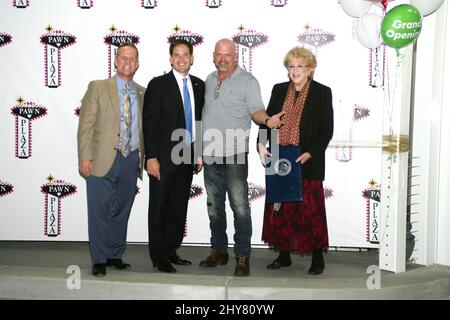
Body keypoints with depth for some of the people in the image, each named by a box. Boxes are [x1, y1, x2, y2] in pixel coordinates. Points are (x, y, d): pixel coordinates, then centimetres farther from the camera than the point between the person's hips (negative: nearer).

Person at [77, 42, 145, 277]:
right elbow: (86, 124, -3)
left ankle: (115, 255, 24)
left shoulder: (142, 93, 13)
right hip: (103, 159, -3)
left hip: (132, 160, 4)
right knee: (100, 211, -1)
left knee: (122, 211, 11)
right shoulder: (97, 88, 2)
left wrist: (144, 158, 8)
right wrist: (85, 157, -11)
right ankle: (99, 260, 10)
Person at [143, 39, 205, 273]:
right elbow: (149, 122, -9)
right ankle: (158, 256, 13)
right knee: (159, 208, 3)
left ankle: (171, 251, 23)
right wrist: (151, 157, -15)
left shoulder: (199, 86, 10)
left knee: (179, 207, 11)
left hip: (187, 156, 5)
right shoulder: (158, 85, -5)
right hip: (164, 157, -5)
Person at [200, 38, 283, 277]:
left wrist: (267, 120, -30)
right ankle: (218, 251, 25)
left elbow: (256, 111, -5)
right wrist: (199, 150, 13)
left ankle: (242, 256, 2)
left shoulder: (248, 81, -1)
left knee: (240, 206, -7)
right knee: (214, 206, 12)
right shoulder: (209, 81, 15)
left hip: (234, 155, -5)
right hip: (210, 155, 6)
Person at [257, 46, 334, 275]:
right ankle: (283, 255, 22)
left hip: (308, 163, -4)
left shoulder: (322, 93, -1)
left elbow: (326, 131, -4)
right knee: (280, 209, 9)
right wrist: (261, 144, -9)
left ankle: (317, 259, 15)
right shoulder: (279, 90, 10)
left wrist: (309, 153, -16)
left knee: (310, 210, 1)